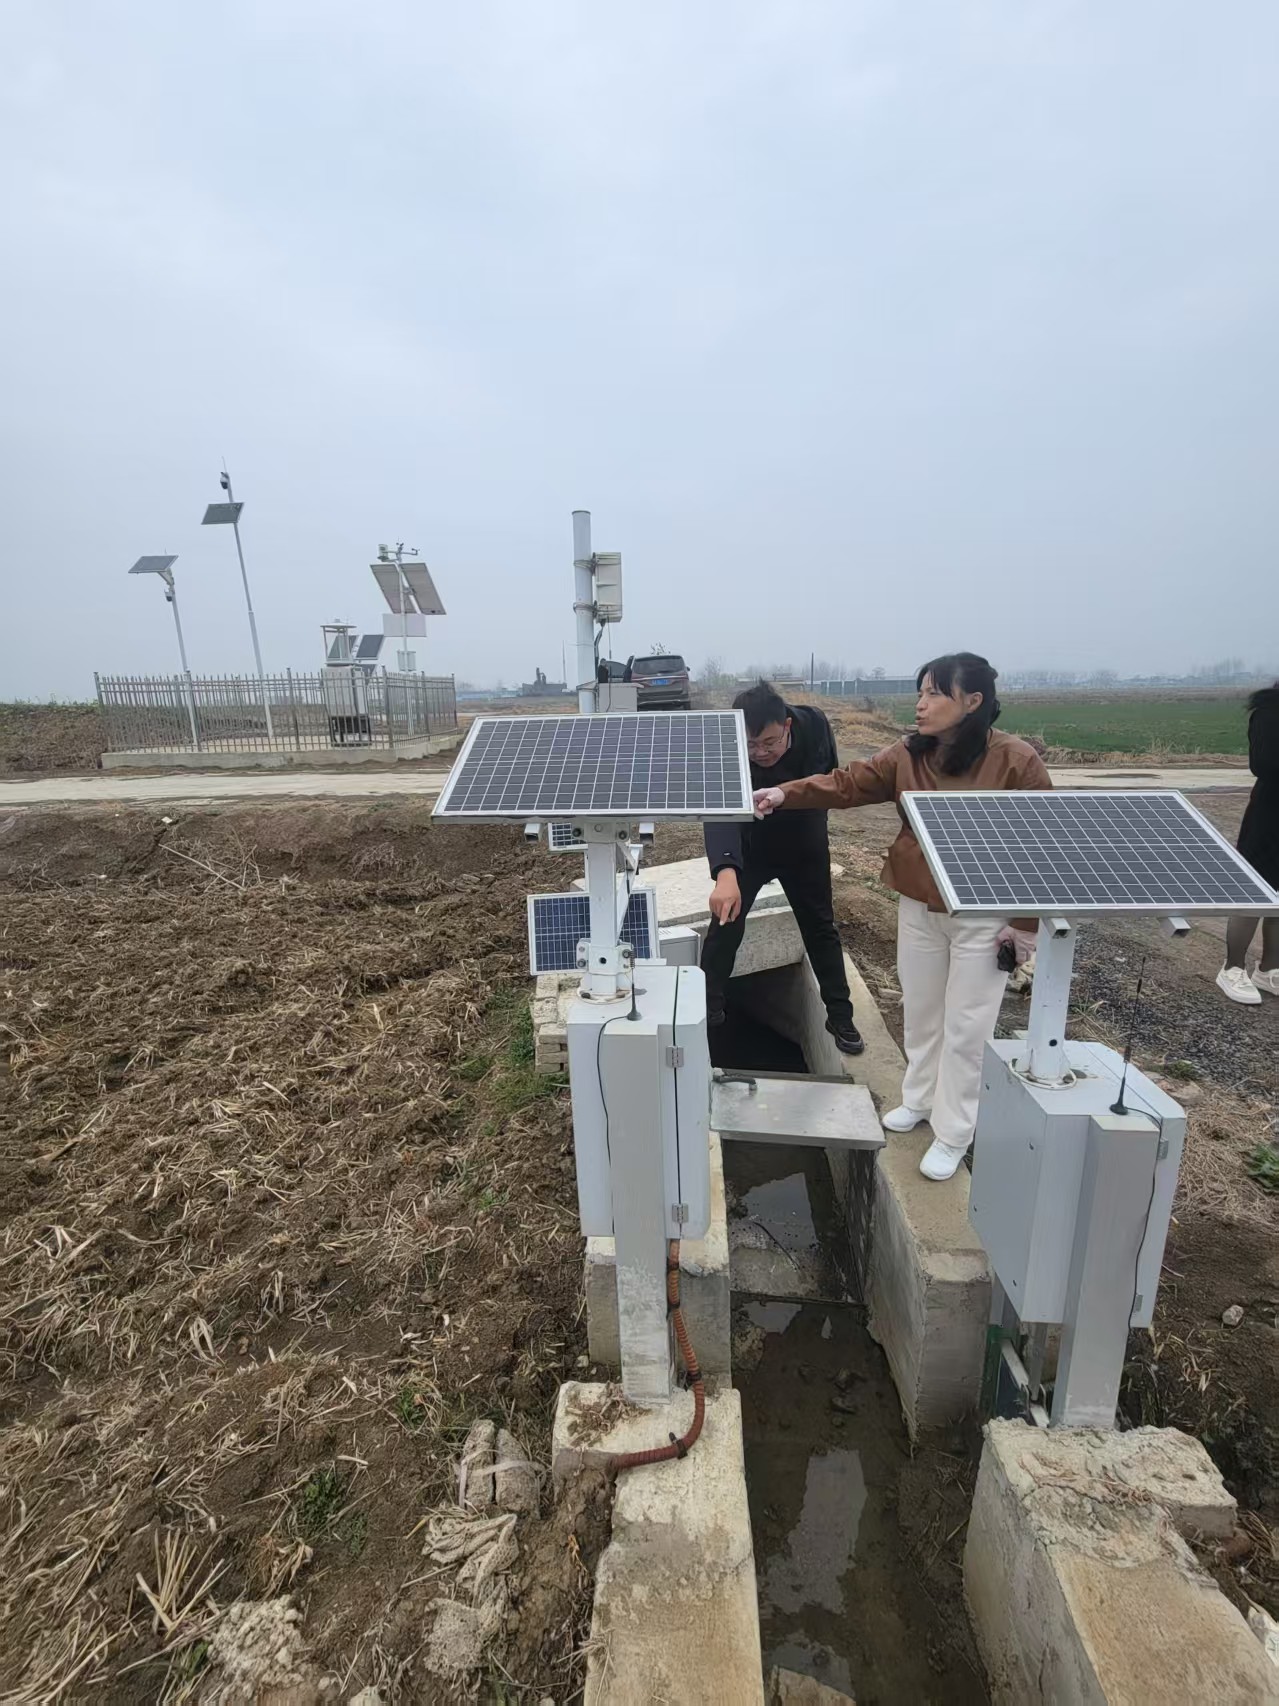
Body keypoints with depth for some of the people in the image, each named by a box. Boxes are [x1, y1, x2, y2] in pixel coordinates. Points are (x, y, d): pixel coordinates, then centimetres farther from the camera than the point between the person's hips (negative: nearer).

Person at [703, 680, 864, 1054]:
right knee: (725, 923, -4)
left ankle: (840, 1017, 25)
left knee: (820, 926, 10)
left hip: (804, 841, 2)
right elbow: (720, 813, -50)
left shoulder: (814, 724, -25)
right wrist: (726, 873, -67)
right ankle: (707, 1014, 14)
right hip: (748, 844, -2)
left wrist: (814, 816, 1)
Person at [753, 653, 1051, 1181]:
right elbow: (848, 783, -8)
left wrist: (1027, 922, -11)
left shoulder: (1016, 761, -17)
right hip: (918, 908, 5)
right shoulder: (908, 754, -3)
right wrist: (786, 794, -23)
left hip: (983, 919, -5)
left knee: (965, 1028, 8)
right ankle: (919, 1100, 43)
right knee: (920, 1011, 20)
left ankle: (952, 1136, 27)